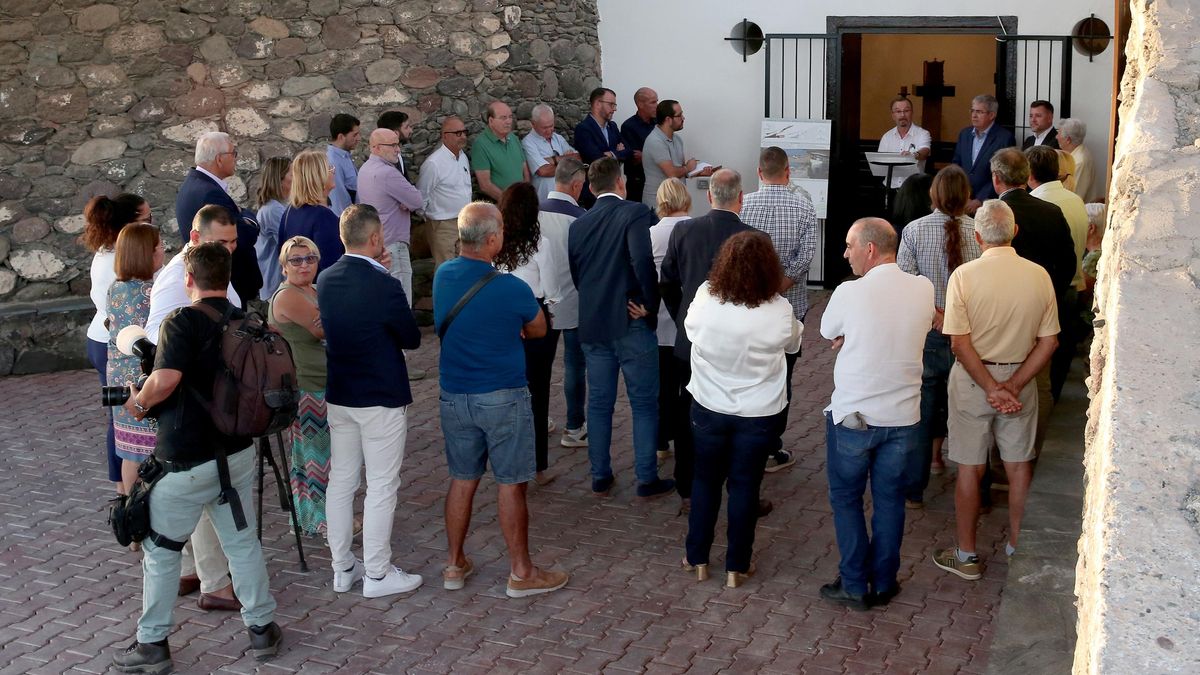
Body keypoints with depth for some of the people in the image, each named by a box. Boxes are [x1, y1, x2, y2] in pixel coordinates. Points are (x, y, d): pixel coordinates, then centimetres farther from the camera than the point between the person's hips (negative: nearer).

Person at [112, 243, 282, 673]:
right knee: (243, 543, 18)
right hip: (239, 454, 6)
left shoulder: (183, 322, -16)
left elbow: (166, 379, -29)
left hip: (187, 463, -6)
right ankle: (262, 628, 25)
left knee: (160, 552, 10)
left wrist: (138, 402, -9)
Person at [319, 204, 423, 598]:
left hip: (338, 396, 7)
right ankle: (377, 574, 13)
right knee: (381, 487, 5)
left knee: (340, 481, 14)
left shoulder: (326, 281, -2)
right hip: (382, 399, -6)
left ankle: (342, 568, 25)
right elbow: (412, 339, -10)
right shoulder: (385, 287, -22)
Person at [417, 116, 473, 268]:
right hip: (444, 225, -7)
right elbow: (421, 196, -10)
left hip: (465, 222, 7)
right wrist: (431, 219, 0)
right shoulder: (433, 163, -17)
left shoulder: (463, 157, 8)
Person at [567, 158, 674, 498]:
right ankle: (647, 479, 11)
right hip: (631, 324, -5)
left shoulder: (578, 224, 7)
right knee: (645, 403, 6)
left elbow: (575, 274, 12)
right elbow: (643, 261, -24)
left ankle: (600, 477, 21)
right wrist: (650, 305, -13)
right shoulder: (635, 213, -11)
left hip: (591, 325, 5)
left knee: (599, 403, 14)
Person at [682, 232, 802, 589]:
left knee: (705, 480, 18)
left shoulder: (705, 297, -16)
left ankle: (697, 559, 27)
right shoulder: (779, 310, -19)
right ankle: (737, 566, 21)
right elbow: (793, 342, 2)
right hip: (759, 413, -1)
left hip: (709, 408, 1)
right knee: (744, 486, 12)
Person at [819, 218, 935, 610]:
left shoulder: (850, 294, -18)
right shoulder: (923, 290, -4)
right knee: (890, 499, 16)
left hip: (853, 417, -4)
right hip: (904, 416, 4)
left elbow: (828, 333, 0)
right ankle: (884, 584, 26)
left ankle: (855, 586, 16)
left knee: (846, 498, 12)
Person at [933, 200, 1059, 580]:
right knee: (1019, 465, 16)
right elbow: (1049, 342, -6)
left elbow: (960, 344, -18)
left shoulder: (964, 275, -15)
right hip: (1020, 378, 3)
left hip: (973, 378, -3)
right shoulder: (1039, 276, -6)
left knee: (970, 468, 7)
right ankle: (1018, 547, 28)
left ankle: (967, 556, 16)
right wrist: (1013, 386, -8)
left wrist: (992, 388, -15)